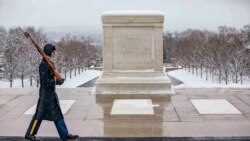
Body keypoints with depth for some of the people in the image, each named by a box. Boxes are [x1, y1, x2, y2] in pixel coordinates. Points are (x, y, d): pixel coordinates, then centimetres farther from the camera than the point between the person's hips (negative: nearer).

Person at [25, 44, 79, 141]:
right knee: (40, 114, 1)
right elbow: (45, 81, -22)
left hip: (51, 93, 9)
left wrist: (58, 80, 4)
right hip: (45, 93, -9)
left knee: (57, 115, 10)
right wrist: (57, 81, -17)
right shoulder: (44, 65, -17)